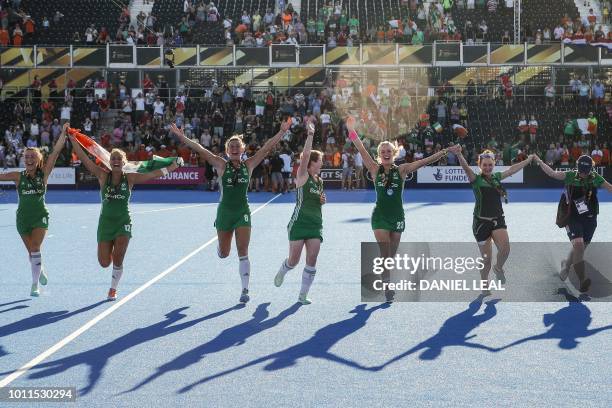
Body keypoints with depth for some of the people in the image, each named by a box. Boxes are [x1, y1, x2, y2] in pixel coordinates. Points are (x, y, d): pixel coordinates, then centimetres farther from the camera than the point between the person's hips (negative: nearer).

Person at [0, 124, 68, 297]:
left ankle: (35, 285, -10)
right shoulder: (18, 176, -1)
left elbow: (56, 151, -10)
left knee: (35, 248, -14)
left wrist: (63, 133, -15)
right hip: (23, 217, 2)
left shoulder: (43, 173, -4)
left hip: (40, 216, -2)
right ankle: (40, 271, 40)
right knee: (31, 250, 12)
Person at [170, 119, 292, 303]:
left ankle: (245, 290, -2)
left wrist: (282, 132, -10)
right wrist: (182, 137, -19)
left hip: (243, 212, 0)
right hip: (225, 211, 0)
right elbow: (200, 149, -11)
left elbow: (267, 147, -3)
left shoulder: (248, 165, 1)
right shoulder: (221, 165, -3)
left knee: (243, 252, -6)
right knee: (224, 254, 10)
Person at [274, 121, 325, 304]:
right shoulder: (303, 176, -6)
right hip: (299, 222, -6)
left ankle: (303, 295, 8)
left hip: (316, 224, 6)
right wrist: (310, 134, -25)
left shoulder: (319, 181, 14)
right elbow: (305, 155, -21)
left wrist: (322, 200, 8)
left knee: (312, 260, -2)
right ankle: (282, 272, 35)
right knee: (294, 260, 0)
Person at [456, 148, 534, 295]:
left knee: (505, 248, -20)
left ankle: (498, 268, 12)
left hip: (498, 220, 4)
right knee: (486, 259, 0)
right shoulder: (476, 179, -6)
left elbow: (512, 169, 20)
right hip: (481, 222, -4)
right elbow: (466, 168, -25)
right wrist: (459, 155, -44)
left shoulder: (496, 177, 9)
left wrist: (530, 158, 28)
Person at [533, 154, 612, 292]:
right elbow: (552, 173, -15)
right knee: (578, 244, -22)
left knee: (580, 247, 14)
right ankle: (583, 279, -21)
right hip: (573, 218, -3)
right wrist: (539, 161, -24)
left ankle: (566, 264, 46)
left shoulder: (595, 178, -2)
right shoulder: (571, 176, -8)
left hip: (590, 219, 3)